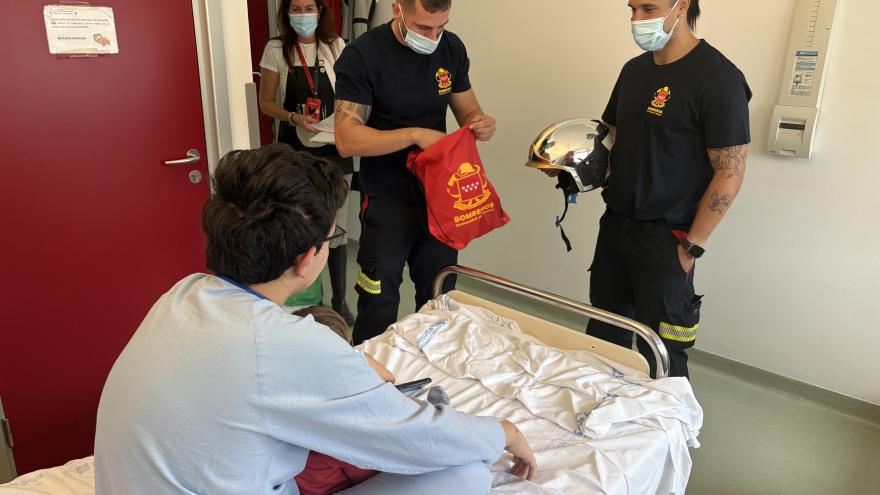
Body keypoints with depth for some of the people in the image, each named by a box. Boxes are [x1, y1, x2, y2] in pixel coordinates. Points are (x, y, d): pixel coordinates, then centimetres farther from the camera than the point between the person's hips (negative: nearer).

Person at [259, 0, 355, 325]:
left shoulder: (336, 47, 2)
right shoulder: (276, 50, -1)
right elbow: (266, 103, 1)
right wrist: (294, 118, -17)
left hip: (333, 149, 1)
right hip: (294, 150, -1)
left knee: (336, 227, 5)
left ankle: (339, 299, 20)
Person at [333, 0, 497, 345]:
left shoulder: (452, 48, 0)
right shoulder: (362, 55, -15)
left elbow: (466, 110, 10)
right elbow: (347, 140, -20)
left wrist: (481, 124, -13)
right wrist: (415, 135, -29)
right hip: (387, 200, -4)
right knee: (379, 309, 5)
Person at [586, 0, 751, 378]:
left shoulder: (718, 77, -14)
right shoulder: (634, 70, 8)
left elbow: (730, 172, -15)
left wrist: (692, 248, -14)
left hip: (664, 239, -7)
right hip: (614, 225, 7)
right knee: (603, 334, 17)